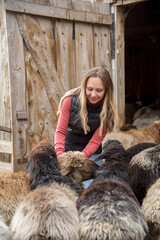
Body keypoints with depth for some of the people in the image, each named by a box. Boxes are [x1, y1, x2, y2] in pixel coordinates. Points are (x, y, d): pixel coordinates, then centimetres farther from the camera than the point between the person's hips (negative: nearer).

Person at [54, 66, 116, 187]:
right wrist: (59, 155, -28)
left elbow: (96, 141, -16)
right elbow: (60, 131, -14)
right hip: (67, 148, 0)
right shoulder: (71, 99, -19)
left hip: (91, 153, 0)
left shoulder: (107, 110, -17)